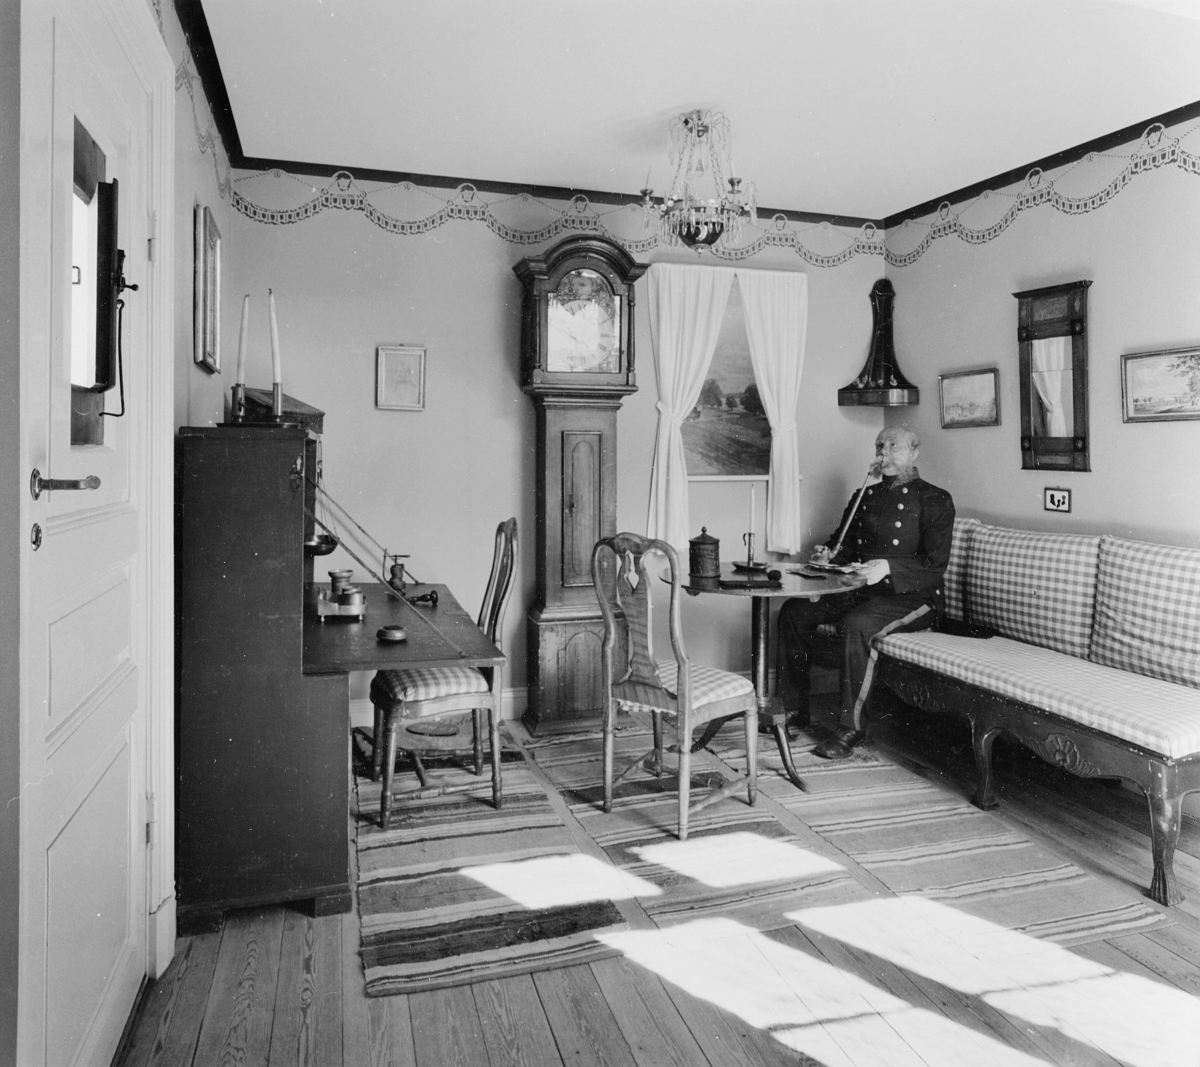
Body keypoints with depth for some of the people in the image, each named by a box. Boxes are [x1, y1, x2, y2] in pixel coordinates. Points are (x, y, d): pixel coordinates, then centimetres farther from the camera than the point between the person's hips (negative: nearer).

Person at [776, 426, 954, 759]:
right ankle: (792, 708, -2)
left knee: (857, 625, -36)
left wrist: (887, 567, -28)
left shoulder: (934, 500, -2)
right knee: (793, 612, -10)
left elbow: (935, 564, -13)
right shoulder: (864, 497, 17)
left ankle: (851, 726, -26)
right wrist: (827, 554, 0)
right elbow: (843, 542, 25)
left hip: (912, 597, -6)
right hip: (860, 591, 7)